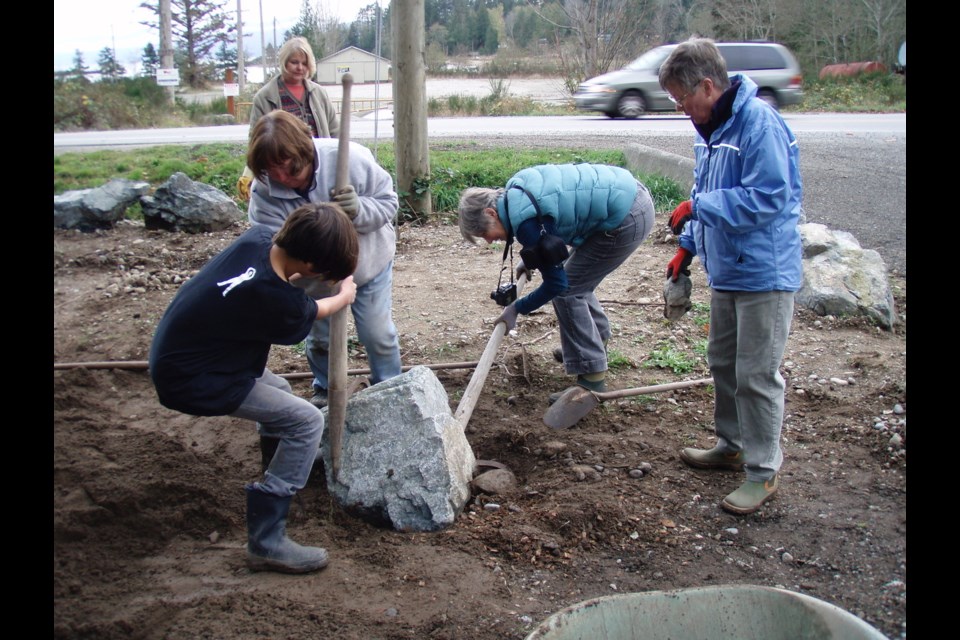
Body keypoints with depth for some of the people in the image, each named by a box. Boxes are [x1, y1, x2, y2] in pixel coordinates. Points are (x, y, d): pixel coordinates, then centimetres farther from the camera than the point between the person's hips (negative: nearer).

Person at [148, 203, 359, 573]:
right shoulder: (273, 299, -31)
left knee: (280, 392, 27)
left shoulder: (259, 237, -11)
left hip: (177, 352, 9)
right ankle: (266, 544, -6)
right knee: (307, 422, -10)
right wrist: (345, 296, 12)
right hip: (191, 383, -9)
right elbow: (309, 313, -5)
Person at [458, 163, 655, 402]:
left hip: (627, 220, -10)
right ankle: (598, 342, 41)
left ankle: (592, 379, 0)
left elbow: (556, 283, -14)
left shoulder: (526, 221, -21)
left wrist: (516, 309, 0)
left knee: (567, 291, -3)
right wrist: (530, 259, 22)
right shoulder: (515, 190, 4)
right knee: (576, 281, 21)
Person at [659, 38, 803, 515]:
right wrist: (688, 246, 11)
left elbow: (767, 198, -27)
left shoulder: (759, 123, -20)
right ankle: (731, 445, 38)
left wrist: (697, 207, -22)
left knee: (757, 374, -2)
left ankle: (764, 472, 11)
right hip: (726, 270, 10)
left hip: (764, 273, -10)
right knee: (723, 363, 20)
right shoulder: (710, 127, 9)